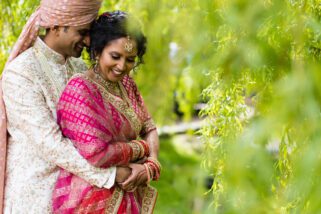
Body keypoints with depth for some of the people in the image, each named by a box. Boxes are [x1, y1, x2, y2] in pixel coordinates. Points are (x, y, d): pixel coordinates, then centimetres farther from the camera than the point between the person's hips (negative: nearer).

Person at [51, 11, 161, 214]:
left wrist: (151, 165, -12)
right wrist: (142, 148, -12)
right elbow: (96, 154, -26)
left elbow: (149, 128, 7)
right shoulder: (80, 89, -18)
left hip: (129, 197, 7)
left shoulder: (127, 84, 6)